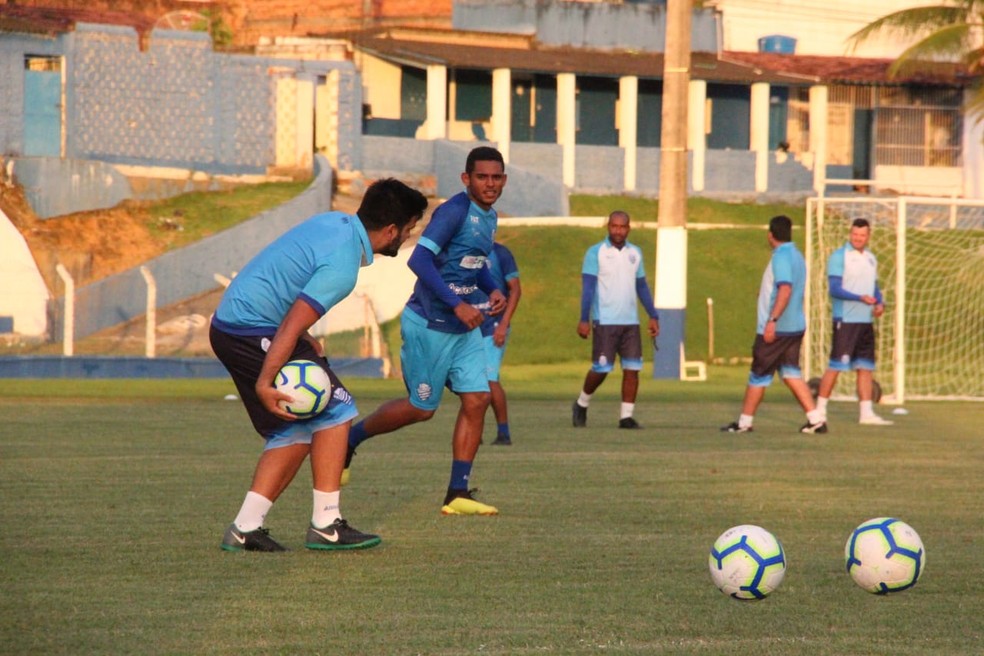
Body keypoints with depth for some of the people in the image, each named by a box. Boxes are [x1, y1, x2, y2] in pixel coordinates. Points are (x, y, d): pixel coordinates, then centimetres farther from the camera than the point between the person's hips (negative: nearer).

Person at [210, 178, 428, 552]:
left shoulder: (334, 222, 8)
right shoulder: (342, 267, -21)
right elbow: (290, 328, -27)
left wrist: (305, 339, 20)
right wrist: (264, 384, -29)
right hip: (254, 333, -10)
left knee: (296, 430, 12)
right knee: (335, 411, -5)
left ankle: (245, 528, 6)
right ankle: (325, 525, -4)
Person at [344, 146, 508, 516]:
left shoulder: (489, 217, 9)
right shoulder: (455, 211, -19)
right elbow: (420, 260, -28)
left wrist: (493, 291, 8)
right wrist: (457, 305, -30)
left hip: (465, 327, 8)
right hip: (430, 325, -8)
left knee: (477, 400, -2)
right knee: (421, 408, 3)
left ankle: (457, 495, 1)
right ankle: (350, 439, 27)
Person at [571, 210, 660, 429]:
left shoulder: (635, 253, 12)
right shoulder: (596, 252, -3)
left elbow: (642, 286, 18)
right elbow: (587, 286, -7)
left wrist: (653, 316, 13)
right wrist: (584, 319, -15)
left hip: (630, 321, 4)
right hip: (604, 321, -4)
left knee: (632, 369, -3)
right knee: (601, 369, -4)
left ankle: (626, 416, 2)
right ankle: (581, 405, 19)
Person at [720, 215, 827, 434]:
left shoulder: (781, 257, -15)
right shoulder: (797, 256, 14)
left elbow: (785, 290, -27)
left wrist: (772, 320, -31)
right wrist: (766, 290, 35)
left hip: (776, 328, -9)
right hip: (796, 326, 9)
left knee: (759, 375, 2)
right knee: (791, 374, 10)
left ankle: (744, 422, 10)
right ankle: (816, 419, 0)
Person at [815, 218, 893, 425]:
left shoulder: (871, 258, 15)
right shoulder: (839, 257, -7)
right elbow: (835, 290, -15)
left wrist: (880, 303, 2)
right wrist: (861, 298, -26)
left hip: (866, 320, 7)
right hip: (845, 320, -7)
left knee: (866, 367, 6)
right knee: (836, 366, -6)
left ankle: (867, 413, 8)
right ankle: (820, 409, 2)